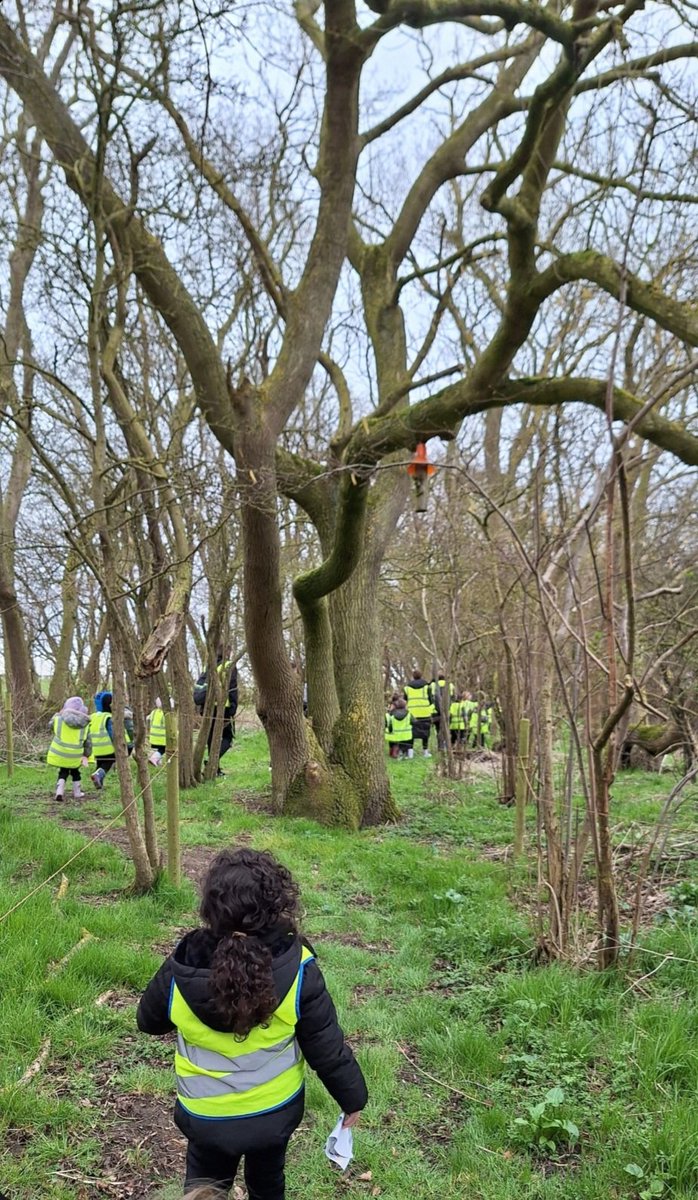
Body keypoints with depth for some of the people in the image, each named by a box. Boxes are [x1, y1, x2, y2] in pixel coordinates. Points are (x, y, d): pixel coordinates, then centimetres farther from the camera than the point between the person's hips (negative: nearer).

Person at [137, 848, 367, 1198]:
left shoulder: (180, 972, -25)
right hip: (277, 1110, 6)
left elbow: (148, 1021, -1)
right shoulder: (298, 971, -29)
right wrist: (352, 1097, 1)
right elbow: (327, 1048, -17)